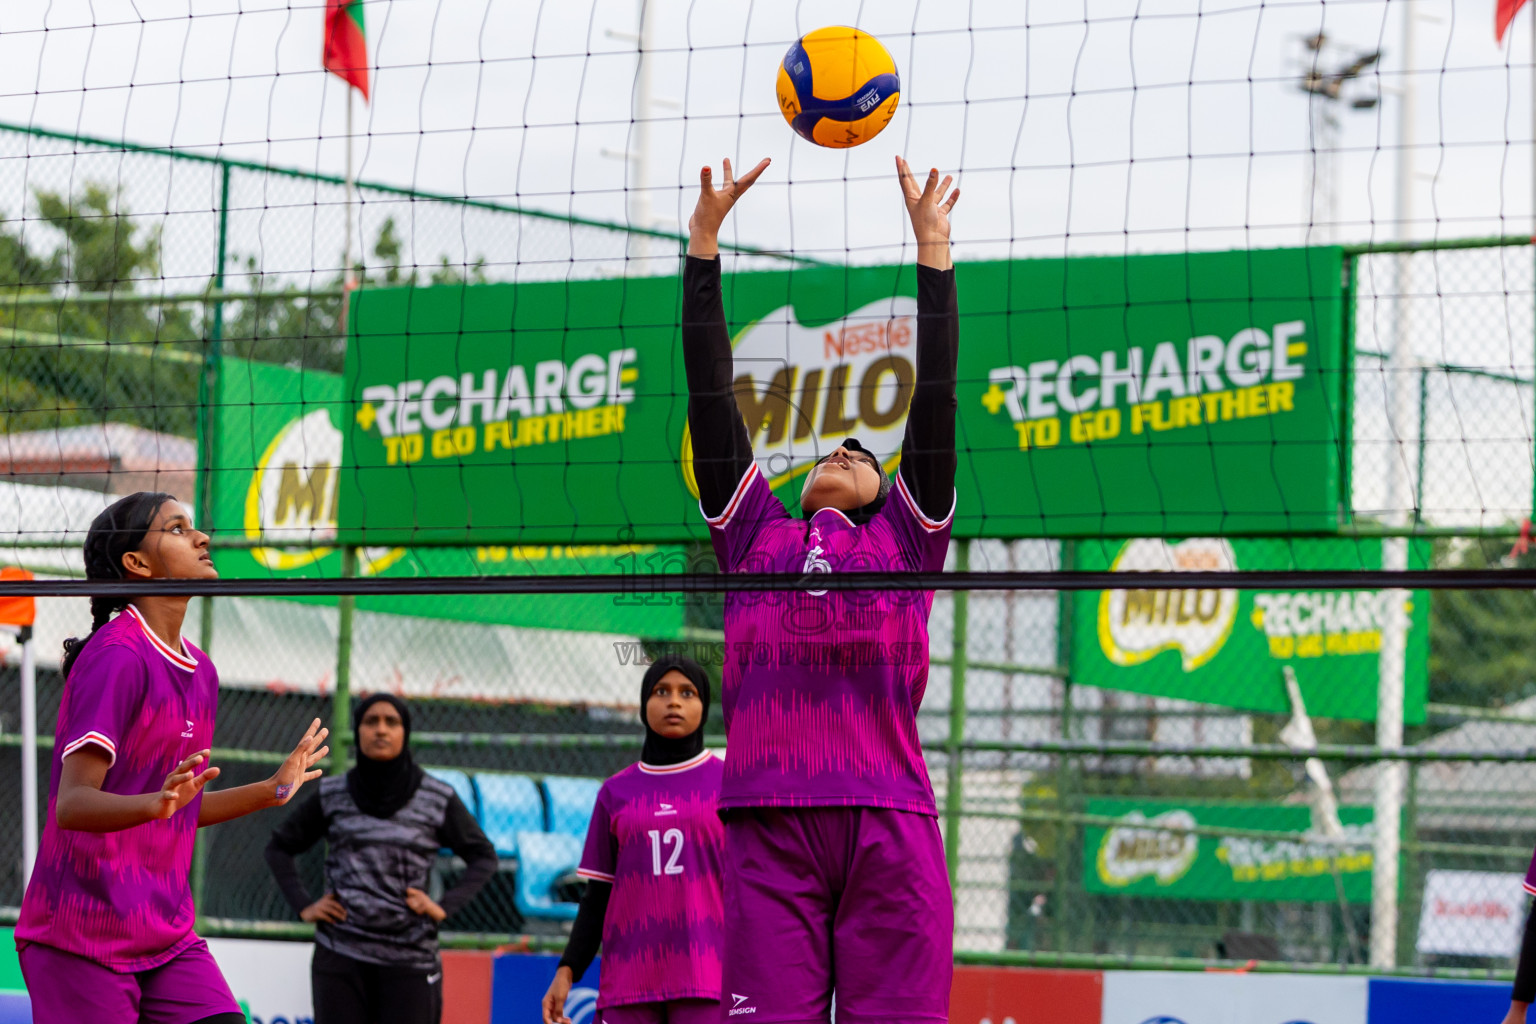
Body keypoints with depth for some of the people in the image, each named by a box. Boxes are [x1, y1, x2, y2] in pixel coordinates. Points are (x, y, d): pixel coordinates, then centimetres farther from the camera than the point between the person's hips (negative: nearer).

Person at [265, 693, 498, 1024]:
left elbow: (482, 856, 11)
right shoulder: (332, 795, 6)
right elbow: (279, 848, 17)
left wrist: (445, 906, -2)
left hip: (410, 959, -1)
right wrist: (303, 906, 4)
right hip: (340, 956, 1)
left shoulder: (437, 799, 2)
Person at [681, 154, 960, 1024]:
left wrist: (932, 244, 16)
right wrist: (705, 239, 20)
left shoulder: (905, 536, 21)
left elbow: (935, 396, 17)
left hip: (889, 820, -1)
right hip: (768, 820, 1)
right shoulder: (755, 534, 23)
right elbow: (712, 394, 21)